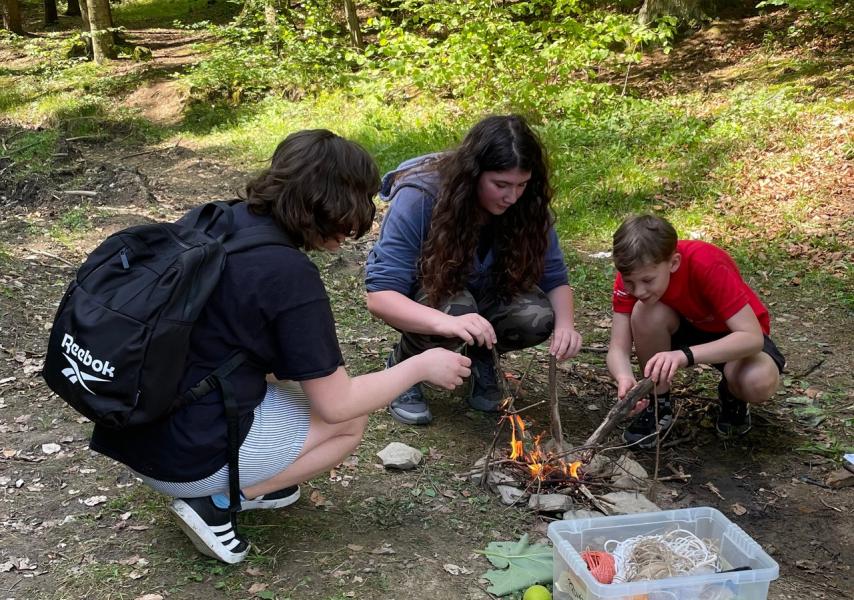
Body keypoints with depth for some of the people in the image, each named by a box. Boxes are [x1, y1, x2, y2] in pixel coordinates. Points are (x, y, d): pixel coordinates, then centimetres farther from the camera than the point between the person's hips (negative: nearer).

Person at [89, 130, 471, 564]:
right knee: (350, 421, 8)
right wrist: (420, 366, 0)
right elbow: (337, 403, -13)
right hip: (188, 457, -8)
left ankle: (247, 480, 12)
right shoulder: (290, 274, -21)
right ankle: (214, 501, 1)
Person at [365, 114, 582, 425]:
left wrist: (565, 324, -33)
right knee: (455, 307, -37)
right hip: (421, 294, -3)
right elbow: (380, 294, -37)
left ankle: (481, 354, 6)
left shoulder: (527, 204, -20)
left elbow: (555, 276, -10)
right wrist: (447, 322, -55)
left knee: (537, 318, -26)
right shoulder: (417, 198, -33)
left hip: (480, 292, 4)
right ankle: (401, 365, -6)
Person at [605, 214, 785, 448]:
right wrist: (624, 379, -48)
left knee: (758, 383, -37)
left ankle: (732, 395, 2)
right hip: (686, 327, 3)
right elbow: (618, 348, -24)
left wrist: (685, 355, -53)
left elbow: (753, 336, -39)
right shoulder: (633, 272, -23)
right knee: (646, 312, -32)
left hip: (735, 333, -3)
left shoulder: (709, 265, -34)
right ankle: (659, 405, -8)